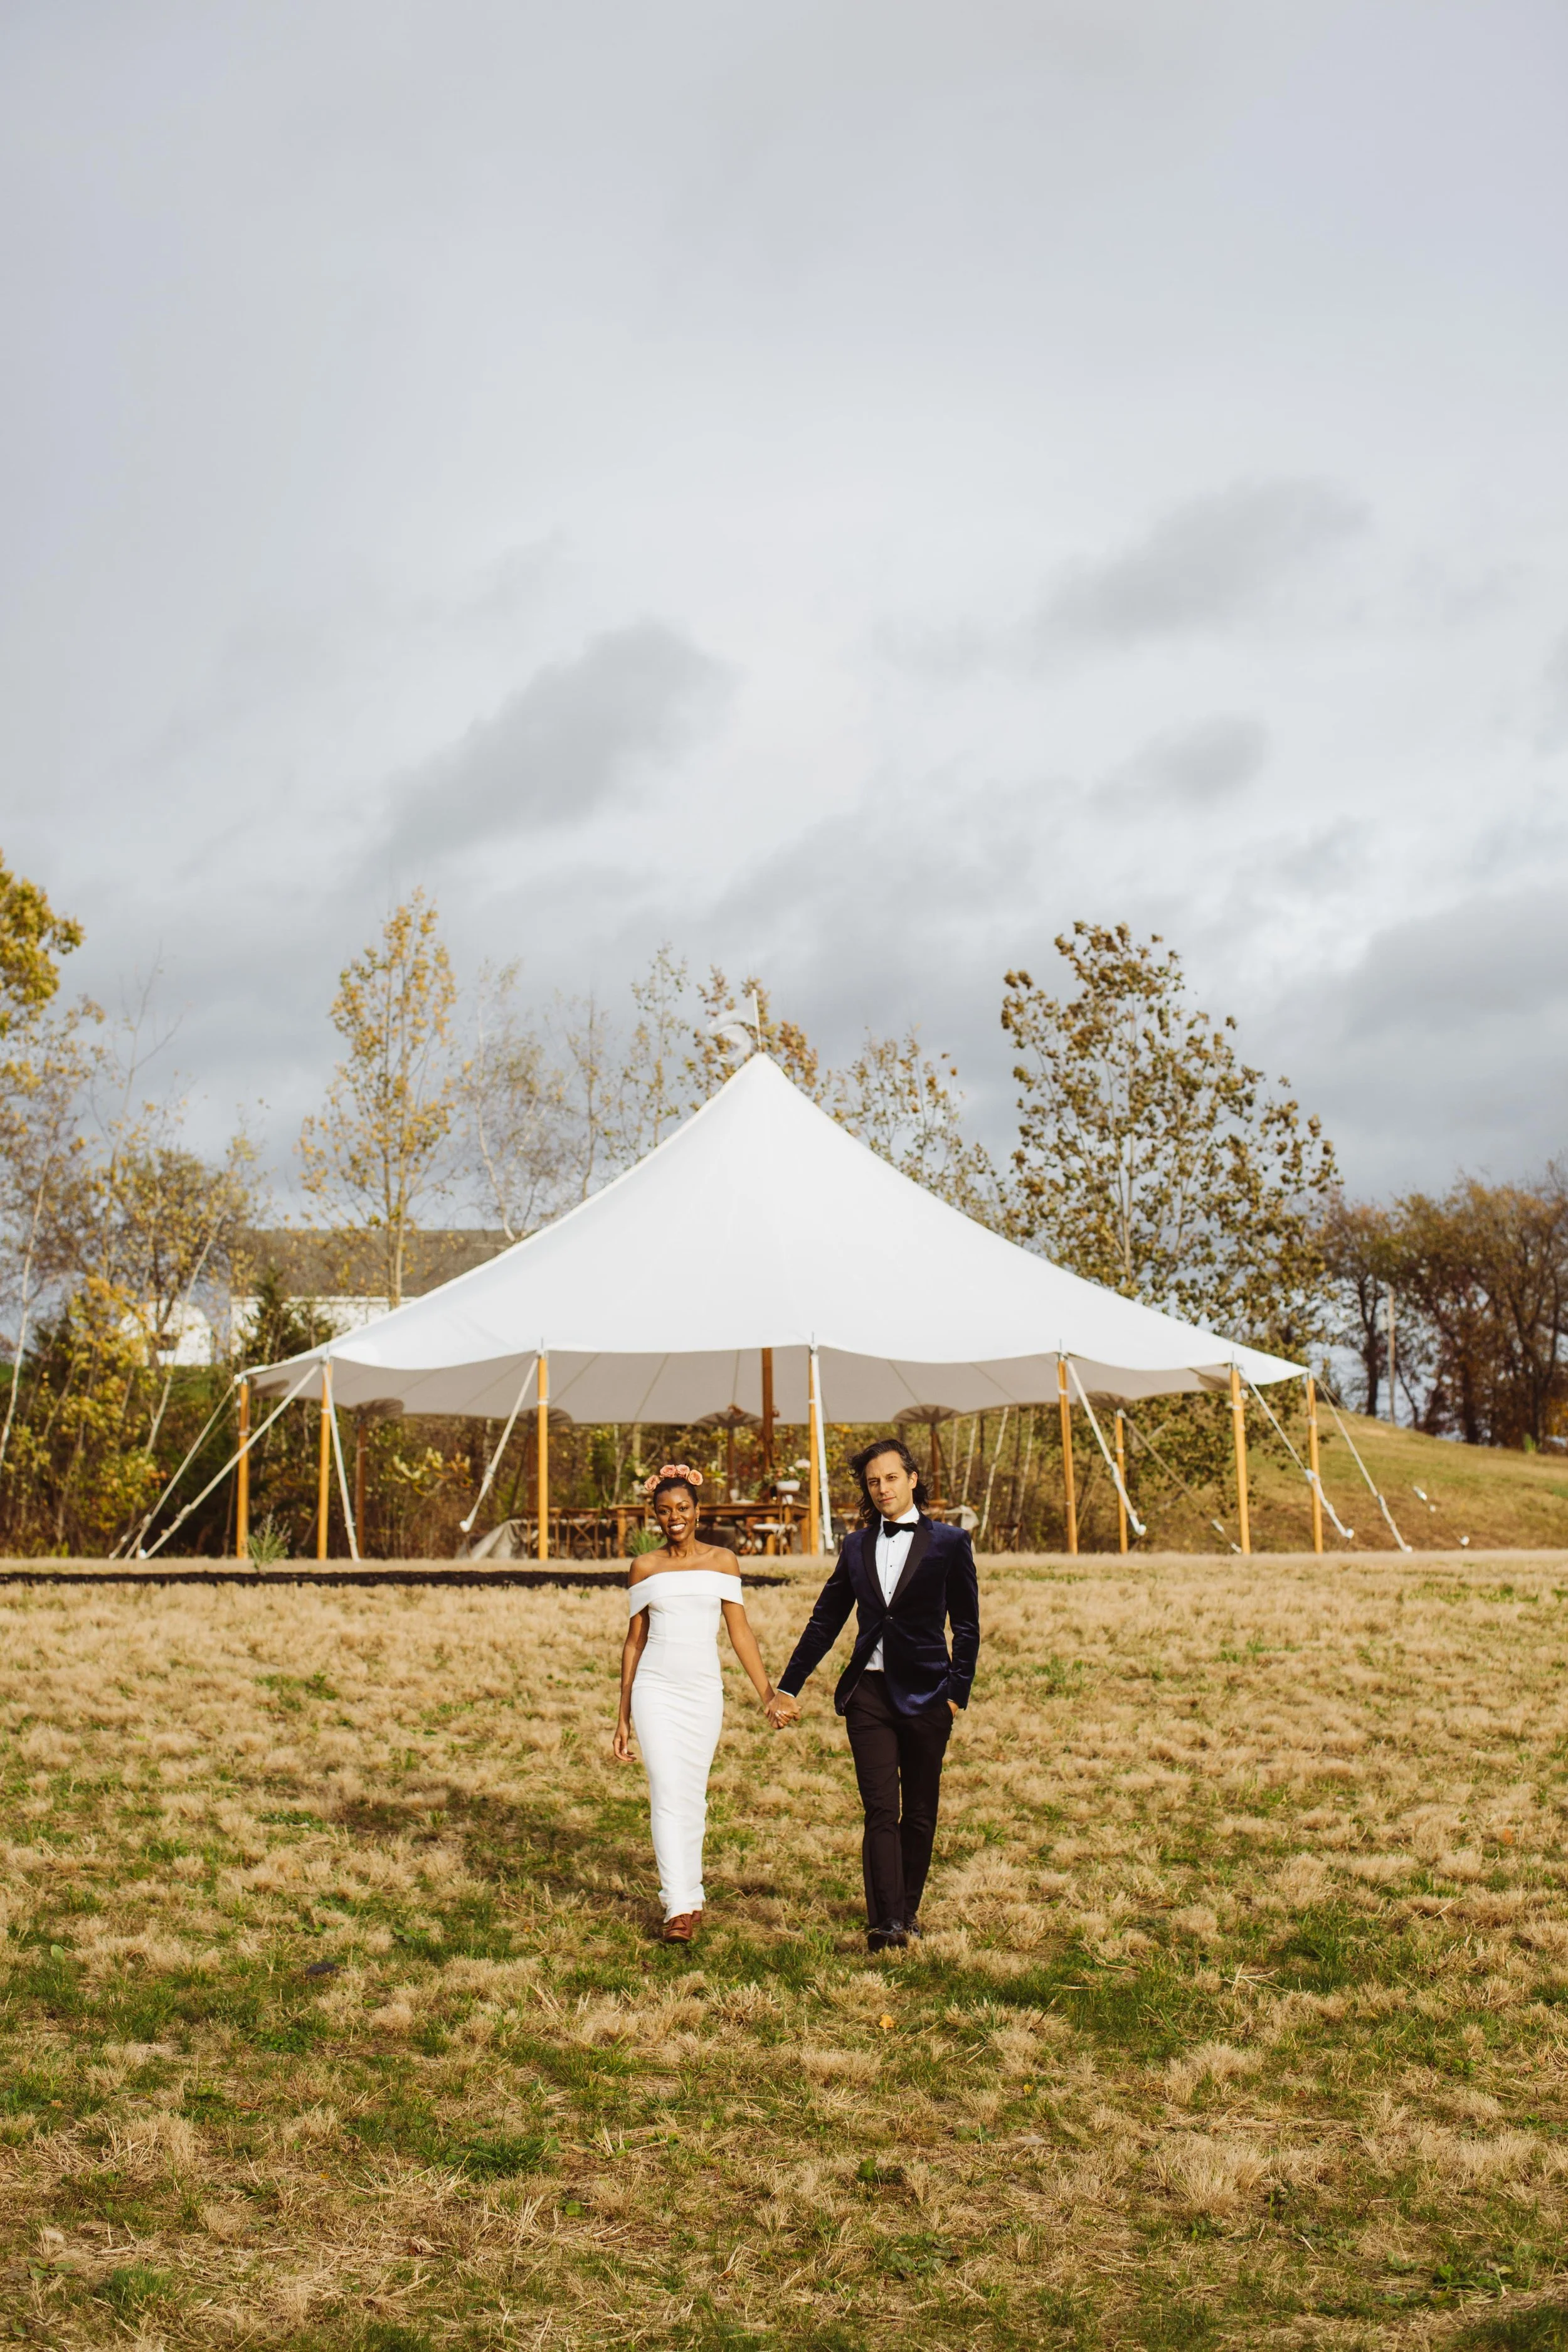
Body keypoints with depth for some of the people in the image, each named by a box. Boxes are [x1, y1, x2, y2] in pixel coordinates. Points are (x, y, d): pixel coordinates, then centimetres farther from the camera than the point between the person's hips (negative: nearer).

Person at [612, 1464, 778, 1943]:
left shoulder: (721, 1561, 4)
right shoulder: (645, 1568, 4)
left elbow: (740, 1631, 4)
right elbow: (634, 1639, 9)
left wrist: (767, 1693, -2)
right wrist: (624, 1715, 10)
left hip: (704, 1690, 1)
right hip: (656, 1688, -1)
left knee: (692, 1796, 8)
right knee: (667, 1794, -10)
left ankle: (690, 1892, 23)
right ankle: (679, 1907, -11)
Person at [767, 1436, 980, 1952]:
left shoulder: (948, 1543, 1)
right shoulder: (857, 1547, 10)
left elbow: (967, 1626, 4)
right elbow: (824, 1622, 15)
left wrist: (958, 1691, -4)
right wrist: (788, 1689, 14)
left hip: (925, 1695, -2)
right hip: (869, 1692, 2)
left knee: (919, 1812, 7)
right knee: (881, 1811, -8)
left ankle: (907, 1910, 21)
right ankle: (886, 1922, -13)